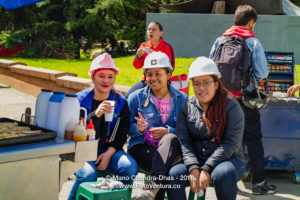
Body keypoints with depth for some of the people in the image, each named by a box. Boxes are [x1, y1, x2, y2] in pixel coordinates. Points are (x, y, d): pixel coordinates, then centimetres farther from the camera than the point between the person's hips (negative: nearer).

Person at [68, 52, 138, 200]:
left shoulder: (120, 102, 7)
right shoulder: (80, 100, 0)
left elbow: (122, 134, 4)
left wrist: (108, 154, -11)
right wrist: (95, 114, -26)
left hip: (109, 149, 3)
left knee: (131, 168, -25)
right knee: (88, 174, -32)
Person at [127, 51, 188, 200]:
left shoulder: (181, 99, 11)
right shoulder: (136, 97, 11)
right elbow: (126, 128, 9)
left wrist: (168, 131, -14)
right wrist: (138, 128, -14)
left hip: (169, 150, 1)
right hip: (141, 149, -1)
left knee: (171, 138, -39)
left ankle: (151, 187, -48)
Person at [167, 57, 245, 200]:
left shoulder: (231, 107, -3)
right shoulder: (186, 107, 8)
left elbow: (230, 144, -11)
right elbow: (183, 141, -1)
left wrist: (206, 169, -19)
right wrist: (193, 168, -17)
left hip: (228, 159, -2)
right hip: (195, 160, 3)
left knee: (223, 175, -36)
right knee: (173, 174, -27)